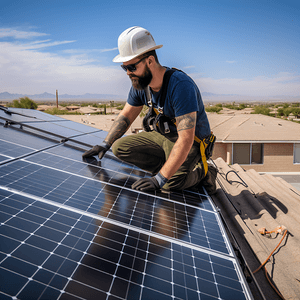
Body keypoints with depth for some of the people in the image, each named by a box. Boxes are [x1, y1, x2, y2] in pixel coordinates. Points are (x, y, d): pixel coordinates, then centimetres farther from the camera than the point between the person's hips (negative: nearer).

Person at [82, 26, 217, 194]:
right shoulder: (139, 83, -6)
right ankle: (175, 167, -6)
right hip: (163, 135, 7)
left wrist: (159, 179, -38)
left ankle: (201, 173, 2)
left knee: (172, 182, -31)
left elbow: (185, 140, -36)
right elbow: (125, 117, 8)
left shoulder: (180, 85, -31)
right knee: (119, 147, -8)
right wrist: (105, 144, -4)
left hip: (192, 142, -7)